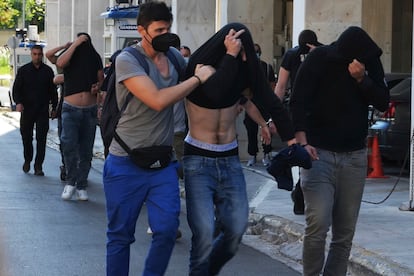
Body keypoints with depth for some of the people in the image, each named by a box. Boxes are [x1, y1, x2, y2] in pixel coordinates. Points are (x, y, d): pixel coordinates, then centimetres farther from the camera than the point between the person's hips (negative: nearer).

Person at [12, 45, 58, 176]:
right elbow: (16, 88, 1)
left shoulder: (48, 71, 6)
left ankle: (38, 166, 1)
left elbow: (53, 90, 11)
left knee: (41, 139, -3)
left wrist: (54, 107, 8)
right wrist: (18, 102, -15)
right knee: (26, 137, 6)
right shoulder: (23, 70, 4)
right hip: (27, 109, 0)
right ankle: (27, 160, 29)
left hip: (43, 111, 0)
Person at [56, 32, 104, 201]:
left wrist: (98, 86, -9)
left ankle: (81, 186, 18)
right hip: (71, 109, -3)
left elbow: (101, 79, 15)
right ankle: (71, 181, -7)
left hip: (90, 110, 3)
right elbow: (60, 63, -24)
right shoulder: (71, 56, -2)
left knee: (86, 150, 7)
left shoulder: (95, 58, 5)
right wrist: (75, 44, -20)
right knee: (69, 144, -22)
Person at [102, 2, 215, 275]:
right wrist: (198, 78, -16)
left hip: (163, 163, 4)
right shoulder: (127, 60, -13)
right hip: (126, 163, -4)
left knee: (167, 230, -7)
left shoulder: (174, 55, 5)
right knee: (120, 235, 4)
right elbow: (158, 100, -24)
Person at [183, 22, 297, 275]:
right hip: (199, 160, -4)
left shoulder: (245, 68, -1)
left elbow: (271, 103, -4)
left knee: (236, 231, 1)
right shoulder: (198, 65, -12)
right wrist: (230, 55, -27)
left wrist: (290, 137, -16)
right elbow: (216, 93, -32)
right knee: (204, 233, -14)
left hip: (230, 160, 4)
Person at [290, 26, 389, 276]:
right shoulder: (319, 59, -9)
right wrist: (302, 142, -24)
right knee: (318, 225, -15)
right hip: (319, 152, -3)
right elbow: (298, 102, -11)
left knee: (345, 231, 2)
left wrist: (362, 79, -20)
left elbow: (383, 103, -2)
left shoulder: (370, 61, 1)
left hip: (355, 155, 3)